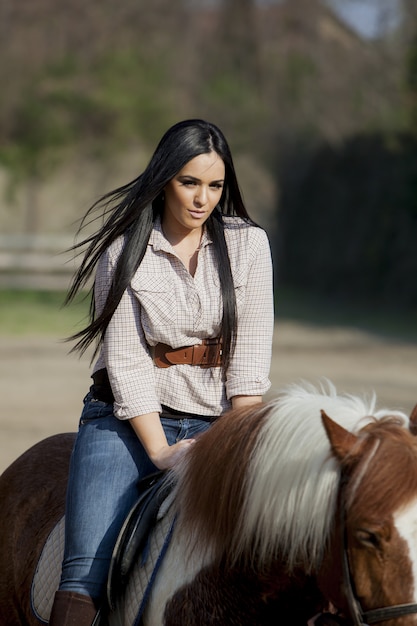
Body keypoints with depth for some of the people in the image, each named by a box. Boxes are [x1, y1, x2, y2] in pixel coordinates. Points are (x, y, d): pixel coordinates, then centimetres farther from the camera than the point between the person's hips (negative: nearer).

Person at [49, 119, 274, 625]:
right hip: (127, 418, -1)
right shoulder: (125, 252, 0)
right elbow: (125, 362, -6)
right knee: (86, 572, -18)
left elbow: (250, 356, 0)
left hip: (214, 420, 2)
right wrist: (161, 452, -15)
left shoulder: (248, 243, 4)